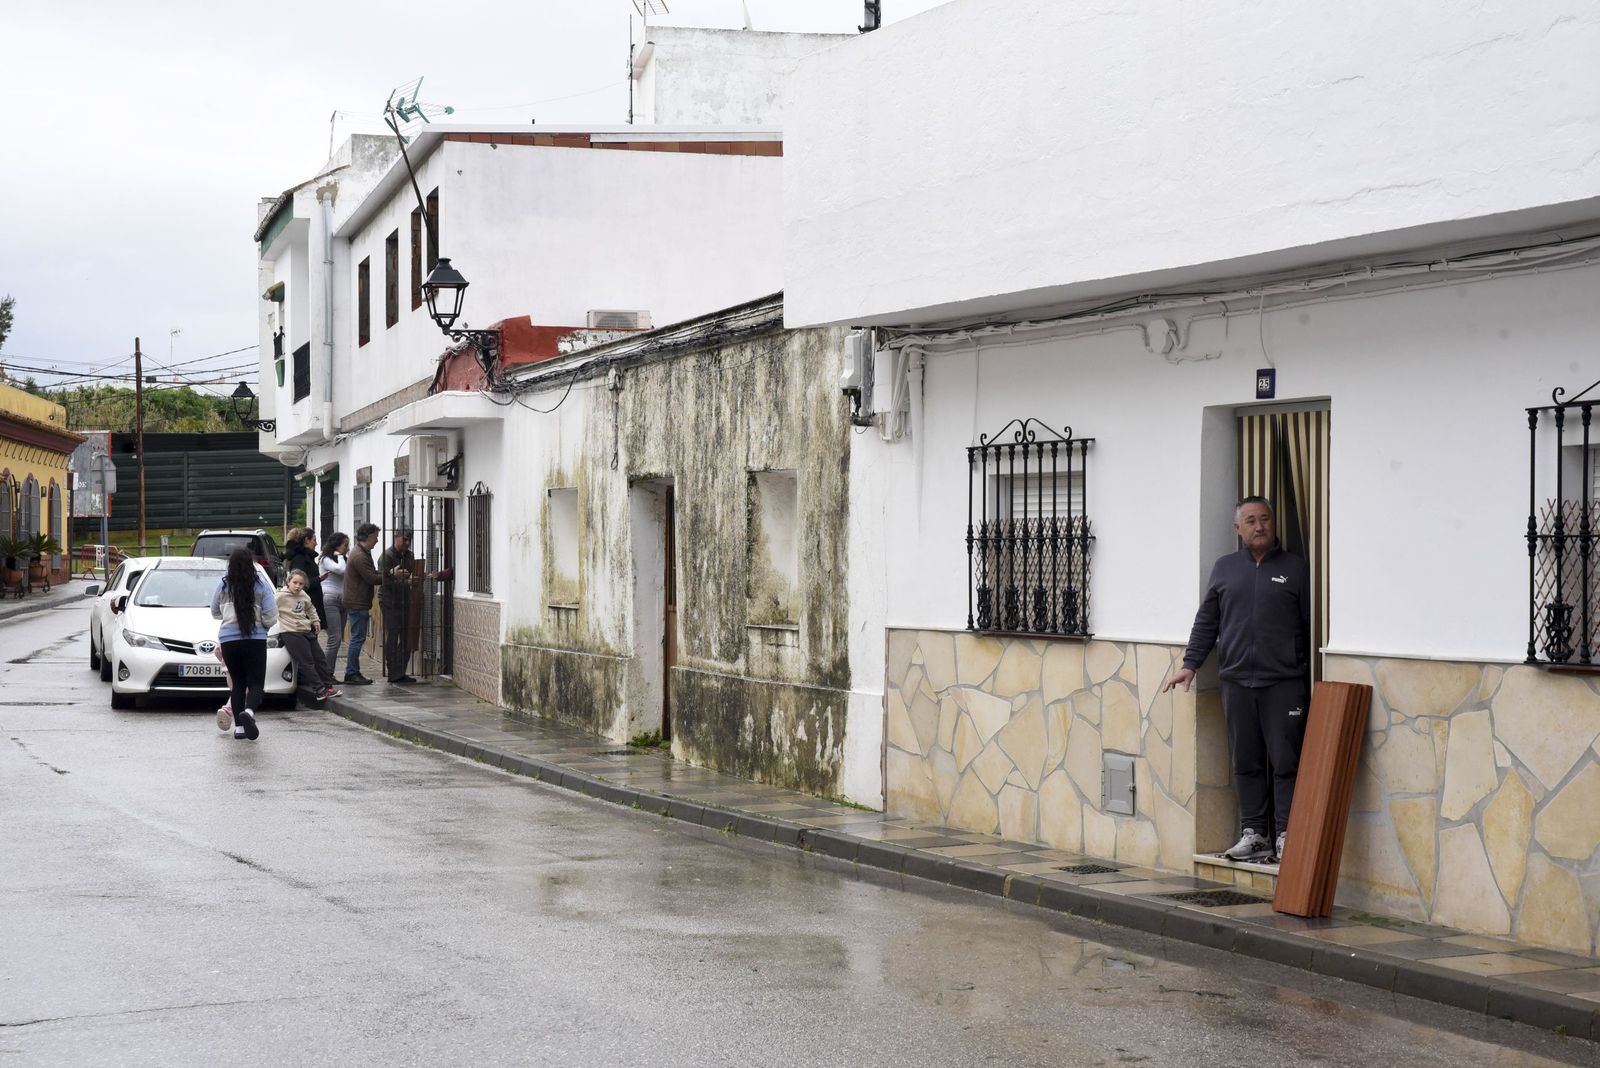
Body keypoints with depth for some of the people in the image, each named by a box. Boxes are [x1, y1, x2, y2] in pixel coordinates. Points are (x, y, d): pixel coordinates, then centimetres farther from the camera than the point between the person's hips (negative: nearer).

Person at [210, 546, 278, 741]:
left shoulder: (223, 584, -1)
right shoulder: (260, 584, -6)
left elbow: (215, 612, 11)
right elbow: (271, 616, -6)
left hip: (228, 639, 2)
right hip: (255, 639, -2)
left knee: (237, 683, 14)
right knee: (256, 682, 1)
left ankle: (239, 726, 9)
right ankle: (249, 711, -29)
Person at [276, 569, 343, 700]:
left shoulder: (303, 595, 8)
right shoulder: (281, 596, -13)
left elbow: (310, 608, 27)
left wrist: (315, 621, 23)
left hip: (306, 631, 8)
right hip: (290, 633, -8)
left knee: (319, 658, 11)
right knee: (306, 662, -9)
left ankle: (328, 686, 20)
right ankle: (320, 690, -8)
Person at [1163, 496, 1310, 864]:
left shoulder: (1294, 568, 6)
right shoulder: (1225, 568, 14)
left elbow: (1311, 625, 5)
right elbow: (1206, 622, 16)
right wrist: (1190, 664, 7)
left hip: (1283, 682, -3)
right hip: (1237, 681, 3)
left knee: (1285, 761, -6)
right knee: (1246, 762, 5)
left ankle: (1287, 835, -2)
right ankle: (1254, 834, 12)